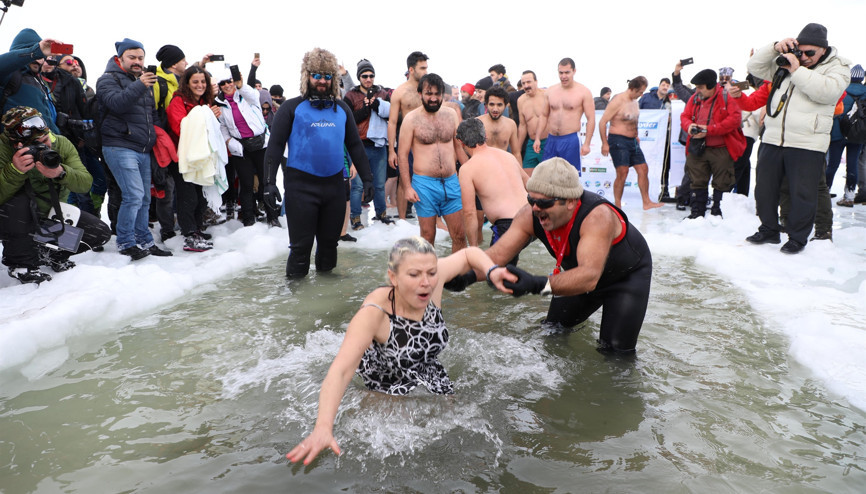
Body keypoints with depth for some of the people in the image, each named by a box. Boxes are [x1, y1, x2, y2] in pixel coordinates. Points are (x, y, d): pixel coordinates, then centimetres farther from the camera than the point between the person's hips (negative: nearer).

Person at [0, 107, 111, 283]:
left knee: (101, 232, -8)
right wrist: (14, 170, -46)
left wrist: (62, 173, -39)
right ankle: (20, 262, -13)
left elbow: (85, 184, -20)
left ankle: (48, 255, 14)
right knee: (19, 202, -38)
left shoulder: (62, 144, -11)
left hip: (52, 213, 4)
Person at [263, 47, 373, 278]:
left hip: (334, 184, 4)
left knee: (330, 240, 14)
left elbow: (355, 145, 13)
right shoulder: (292, 107, -1)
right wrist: (269, 182, -14)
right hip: (301, 185, -4)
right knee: (301, 244, 3)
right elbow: (275, 146, -5)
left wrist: (367, 179, 8)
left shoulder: (342, 109, 11)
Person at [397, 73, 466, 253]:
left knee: (459, 235, 4)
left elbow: (460, 146, 16)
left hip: (452, 182, 3)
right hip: (424, 184, -3)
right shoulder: (411, 119, -4)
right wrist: (407, 187, -9)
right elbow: (403, 155, -3)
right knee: (428, 236, 6)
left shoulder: (451, 114, 7)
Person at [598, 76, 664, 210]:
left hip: (632, 141, 9)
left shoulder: (634, 101, 13)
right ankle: (617, 205, -3)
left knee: (643, 169, 6)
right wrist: (605, 143, -17)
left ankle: (646, 202, 13)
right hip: (618, 140, -9)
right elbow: (602, 122, -15)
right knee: (622, 172, -13)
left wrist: (636, 137, 21)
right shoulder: (618, 101, -13)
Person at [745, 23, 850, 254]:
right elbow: (755, 67, 13)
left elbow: (827, 91, -18)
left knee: (803, 194, -2)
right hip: (772, 140, 5)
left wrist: (798, 70, -17)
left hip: (807, 145, -5)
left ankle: (798, 237, 13)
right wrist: (775, 48, -3)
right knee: (764, 187, 12)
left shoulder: (837, 67, 1)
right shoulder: (786, 62, 14)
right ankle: (768, 230, 27)